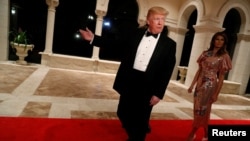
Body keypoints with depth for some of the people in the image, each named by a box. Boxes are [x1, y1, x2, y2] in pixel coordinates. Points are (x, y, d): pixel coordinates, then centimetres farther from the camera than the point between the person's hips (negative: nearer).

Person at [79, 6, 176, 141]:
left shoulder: (169, 44, -3)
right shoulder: (136, 34, 4)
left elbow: (167, 71, -4)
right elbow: (117, 43, 11)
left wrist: (158, 94, -9)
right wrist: (94, 38, 5)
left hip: (147, 87, -3)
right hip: (128, 81, 3)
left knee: (140, 119, 10)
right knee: (123, 113, 18)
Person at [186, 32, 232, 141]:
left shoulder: (224, 56, -3)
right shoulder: (206, 53, 8)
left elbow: (221, 76, -6)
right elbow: (199, 70, 9)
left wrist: (216, 93, -8)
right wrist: (192, 85, 6)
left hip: (210, 85, -5)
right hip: (200, 83, 5)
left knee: (202, 110, 2)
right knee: (198, 109, 12)